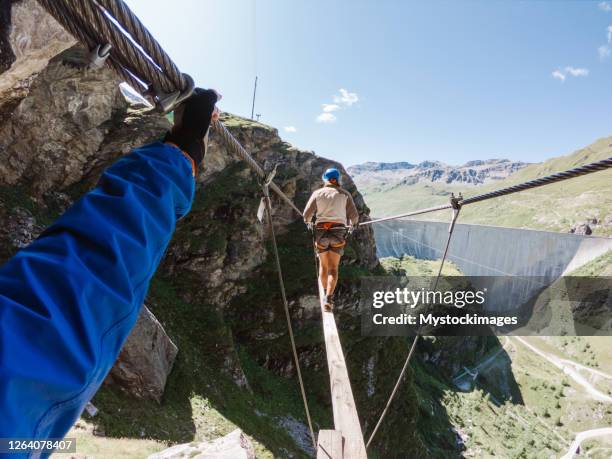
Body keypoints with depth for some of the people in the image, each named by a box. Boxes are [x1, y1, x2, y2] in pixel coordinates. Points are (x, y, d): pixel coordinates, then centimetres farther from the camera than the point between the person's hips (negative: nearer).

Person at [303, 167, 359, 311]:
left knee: (323, 265, 19)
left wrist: (308, 221, 23)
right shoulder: (345, 194, 6)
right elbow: (354, 215, 1)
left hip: (321, 231, 1)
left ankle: (326, 293, 30)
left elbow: (307, 213, 0)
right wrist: (353, 223, 24)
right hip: (338, 231, -1)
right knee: (333, 268, -1)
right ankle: (328, 298, -15)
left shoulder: (317, 193, 5)